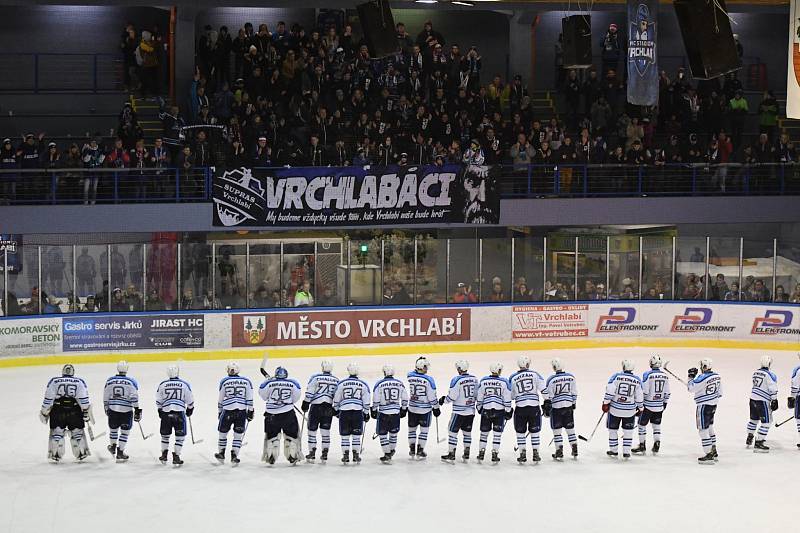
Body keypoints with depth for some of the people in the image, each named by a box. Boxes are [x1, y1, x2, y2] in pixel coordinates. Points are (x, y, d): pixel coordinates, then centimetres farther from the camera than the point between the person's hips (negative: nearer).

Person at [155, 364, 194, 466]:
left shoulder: (162, 384, 3)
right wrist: (190, 409, 23)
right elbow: (190, 400, 6)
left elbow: (158, 401, 9)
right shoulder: (184, 385, -1)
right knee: (180, 436, 7)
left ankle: (164, 455, 22)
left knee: (165, 434, 18)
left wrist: (160, 411, 23)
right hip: (179, 413, -2)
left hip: (166, 413, 2)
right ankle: (176, 457, 3)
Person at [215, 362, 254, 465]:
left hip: (227, 410, -1)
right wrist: (250, 411, 8)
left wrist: (219, 412, 19)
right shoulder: (246, 381, 7)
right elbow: (249, 398, 3)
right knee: (238, 434, 8)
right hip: (242, 411, 1)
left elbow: (220, 399, 9)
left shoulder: (224, 381, 4)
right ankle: (234, 456, 1)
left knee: (223, 432, 16)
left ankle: (221, 455, 26)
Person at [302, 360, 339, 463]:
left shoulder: (315, 378, -6)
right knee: (325, 430, 9)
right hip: (328, 407, 3)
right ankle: (324, 454, 8)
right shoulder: (336, 380, 4)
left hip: (316, 407, -3)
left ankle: (312, 453, 7)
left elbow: (309, 392, -7)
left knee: (312, 429, 7)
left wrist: (305, 404, 2)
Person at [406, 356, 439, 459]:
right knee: (424, 430, 10)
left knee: (412, 428, 18)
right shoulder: (428, 380, -20)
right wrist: (436, 408, -3)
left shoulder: (410, 376, -8)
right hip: (425, 409, -4)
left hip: (412, 408, 4)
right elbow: (432, 397, -15)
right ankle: (420, 451, 12)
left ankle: (412, 450, 23)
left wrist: (417, 369, 8)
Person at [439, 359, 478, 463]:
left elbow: (452, 397, -16)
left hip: (459, 411, -6)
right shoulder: (474, 379, 0)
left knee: (453, 431, 4)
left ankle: (451, 455, 5)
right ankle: (466, 455, 20)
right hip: (471, 411, 6)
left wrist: (443, 400, 1)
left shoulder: (456, 380, -18)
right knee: (467, 432, 17)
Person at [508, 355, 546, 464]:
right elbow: (543, 389, -3)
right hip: (534, 407, 0)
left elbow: (510, 395, 9)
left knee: (520, 432, 10)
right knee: (534, 431, 11)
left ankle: (522, 454, 7)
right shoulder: (535, 374, 1)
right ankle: (535, 454, 11)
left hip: (520, 407, 0)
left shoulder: (513, 378, 4)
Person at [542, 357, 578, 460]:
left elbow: (548, 396, -11)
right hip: (568, 406, 4)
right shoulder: (571, 377, -1)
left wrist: (547, 407, -1)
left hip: (556, 407, -4)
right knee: (570, 428, 14)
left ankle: (559, 452, 4)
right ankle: (575, 451, 17)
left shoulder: (551, 379, -14)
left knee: (557, 430, 5)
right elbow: (574, 393, 7)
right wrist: (573, 404, 19)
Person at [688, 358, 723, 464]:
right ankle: (714, 452, 29)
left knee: (703, 430, -4)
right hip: (713, 405, 9)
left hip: (704, 406, -9)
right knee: (710, 428, 22)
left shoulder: (702, 378, -22)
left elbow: (691, 388, -17)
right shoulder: (717, 376, 4)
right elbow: (719, 391, 13)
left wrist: (691, 376, -5)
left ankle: (709, 455, -5)